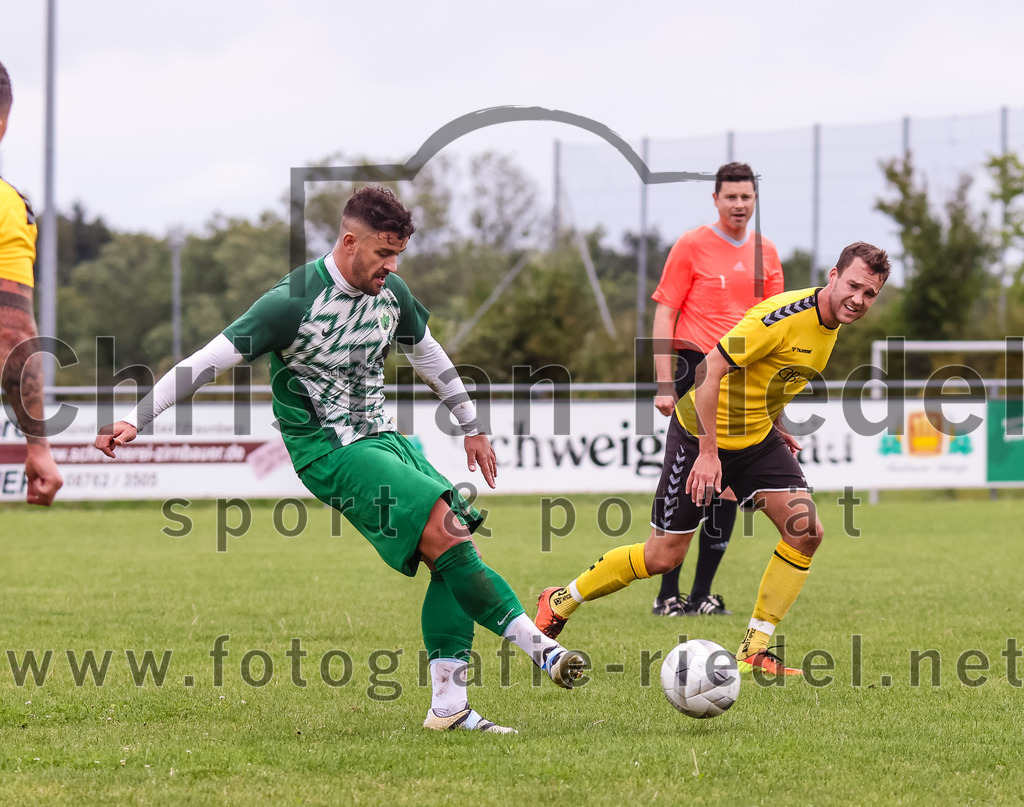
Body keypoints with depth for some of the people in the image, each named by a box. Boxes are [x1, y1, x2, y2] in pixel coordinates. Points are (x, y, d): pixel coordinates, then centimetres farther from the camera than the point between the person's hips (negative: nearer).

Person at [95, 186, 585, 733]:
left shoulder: (390, 291, 5)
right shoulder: (295, 300, -16)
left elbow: (428, 354, 23)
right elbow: (210, 359, -15)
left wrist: (471, 427, 30)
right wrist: (135, 420, -17)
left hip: (382, 438, 8)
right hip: (328, 451, -8)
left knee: (455, 554, -7)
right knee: (447, 535, -23)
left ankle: (448, 706, -4)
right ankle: (536, 645, -19)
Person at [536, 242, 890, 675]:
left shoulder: (831, 325, 1)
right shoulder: (784, 315, -27)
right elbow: (710, 369, -28)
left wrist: (775, 428, 15)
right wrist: (708, 451, -28)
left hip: (757, 437, 7)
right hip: (702, 434, -7)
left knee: (805, 530, -11)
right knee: (664, 555, -1)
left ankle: (755, 649, -1)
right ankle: (561, 603, 21)